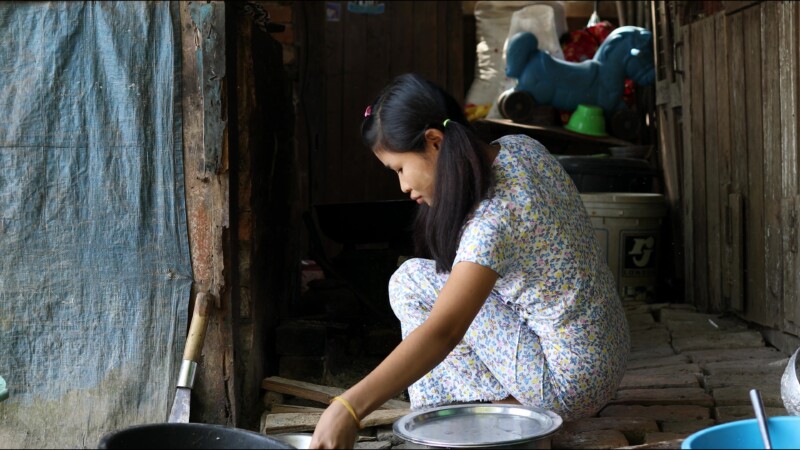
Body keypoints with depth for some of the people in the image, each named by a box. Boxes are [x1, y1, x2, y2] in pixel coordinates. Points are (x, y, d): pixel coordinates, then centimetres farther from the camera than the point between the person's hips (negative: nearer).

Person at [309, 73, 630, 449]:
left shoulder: (494, 218, -28)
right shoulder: (521, 147, -2)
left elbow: (442, 332, -37)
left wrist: (348, 408, -41)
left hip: (571, 385, -9)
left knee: (411, 282, -8)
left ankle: (499, 404, 1)